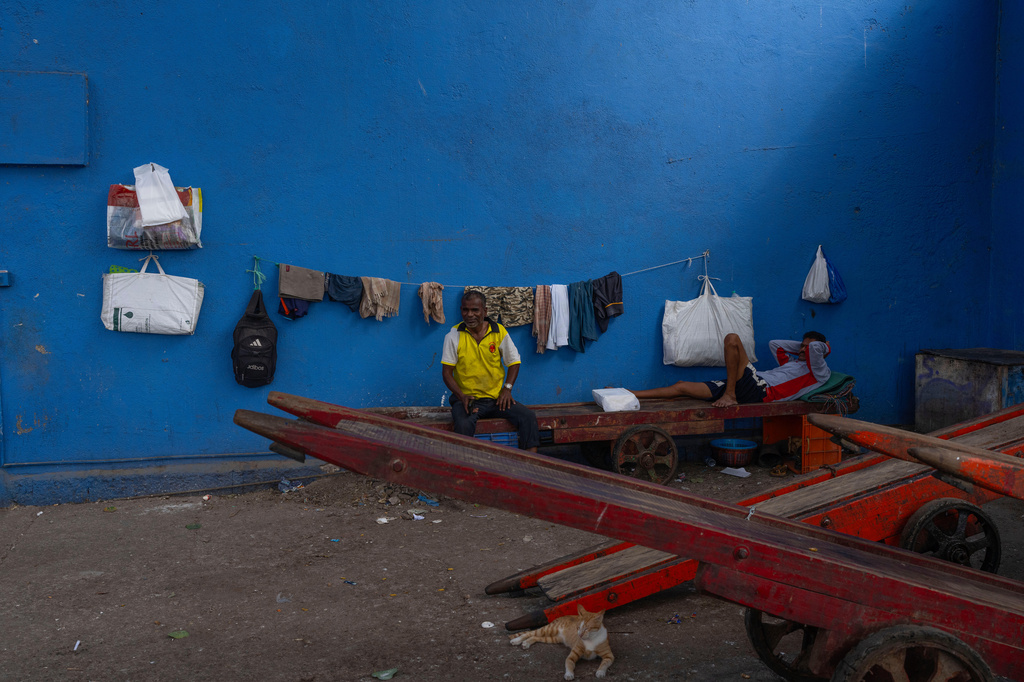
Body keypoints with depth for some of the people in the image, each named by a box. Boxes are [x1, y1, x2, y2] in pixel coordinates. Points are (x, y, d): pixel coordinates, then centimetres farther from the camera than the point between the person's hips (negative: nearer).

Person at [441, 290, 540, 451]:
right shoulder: (454, 335, -2)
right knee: (463, 425, -34)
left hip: (496, 398, 3)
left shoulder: (499, 332, 3)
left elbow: (514, 362, 11)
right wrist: (461, 396, -18)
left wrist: (507, 389, -5)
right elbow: (447, 372, -2)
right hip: (467, 398, -2)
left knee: (528, 417, -17)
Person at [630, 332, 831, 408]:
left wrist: (823, 347, 12)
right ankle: (628, 396, -5)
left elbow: (815, 347, -10)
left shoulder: (819, 372, 8)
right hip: (748, 389, 9)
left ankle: (730, 395, -21)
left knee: (732, 339, -22)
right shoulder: (793, 363, 34)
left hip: (760, 389, -9)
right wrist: (802, 345, 39)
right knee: (681, 386, -2)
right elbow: (774, 344, 45)